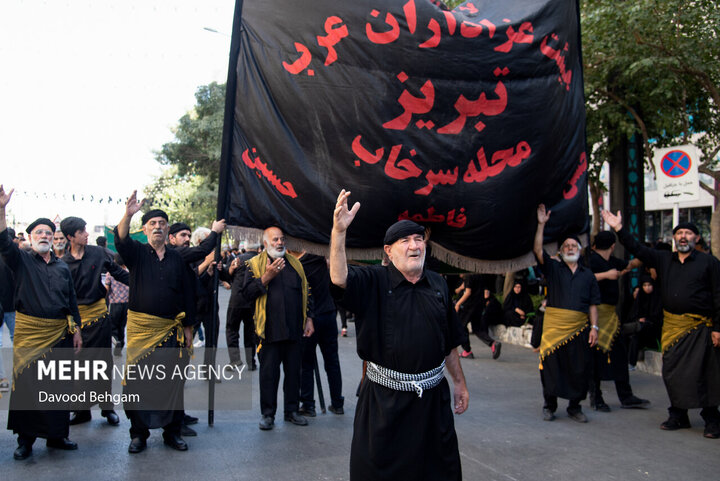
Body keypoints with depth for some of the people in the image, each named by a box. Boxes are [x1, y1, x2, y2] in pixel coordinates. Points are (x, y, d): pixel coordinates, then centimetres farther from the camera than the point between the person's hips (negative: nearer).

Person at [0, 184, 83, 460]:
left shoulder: (62, 268, 12)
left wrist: (77, 331, 11)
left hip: (59, 333, 3)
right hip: (29, 332, -3)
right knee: (27, 384, 0)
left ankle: (56, 435, 21)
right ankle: (26, 439, 14)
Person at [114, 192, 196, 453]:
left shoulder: (177, 259, 11)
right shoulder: (136, 253, 6)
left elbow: (188, 294, 11)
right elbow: (121, 241, -17)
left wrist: (188, 326, 6)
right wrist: (127, 215, -35)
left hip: (171, 328, 2)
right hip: (140, 326, -2)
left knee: (172, 380, 6)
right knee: (137, 379, -1)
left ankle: (172, 431, 18)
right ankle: (139, 433, 13)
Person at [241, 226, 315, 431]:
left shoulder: (295, 263, 14)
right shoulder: (255, 264, 2)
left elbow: (304, 292, 17)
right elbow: (247, 293, -8)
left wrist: (308, 318, 10)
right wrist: (267, 277, -19)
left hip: (295, 329, 4)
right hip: (270, 330, -3)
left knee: (293, 371, 10)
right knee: (269, 373, 4)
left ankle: (292, 410, 23)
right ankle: (268, 414, 16)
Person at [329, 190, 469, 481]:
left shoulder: (438, 285, 5)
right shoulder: (374, 282, -6)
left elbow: (450, 343, 13)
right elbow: (339, 278, -28)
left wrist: (460, 382, 16)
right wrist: (339, 231, -39)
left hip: (433, 397, 4)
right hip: (384, 399, -3)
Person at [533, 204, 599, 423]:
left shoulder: (587, 274, 13)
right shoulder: (553, 268, 7)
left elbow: (593, 304, 11)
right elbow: (538, 250, -8)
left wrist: (594, 327, 1)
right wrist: (541, 224, -13)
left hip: (579, 327, 2)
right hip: (554, 325, -2)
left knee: (579, 368, 5)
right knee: (551, 366, 1)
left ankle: (575, 407, 20)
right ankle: (549, 406, 15)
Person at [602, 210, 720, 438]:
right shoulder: (663, 259, 12)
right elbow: (638, 249, 7)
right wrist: (619, 230, -4)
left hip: (700, 327, -4)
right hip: (671, 325, 4)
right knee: (672, 372, 7)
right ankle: (678, 416, 20)